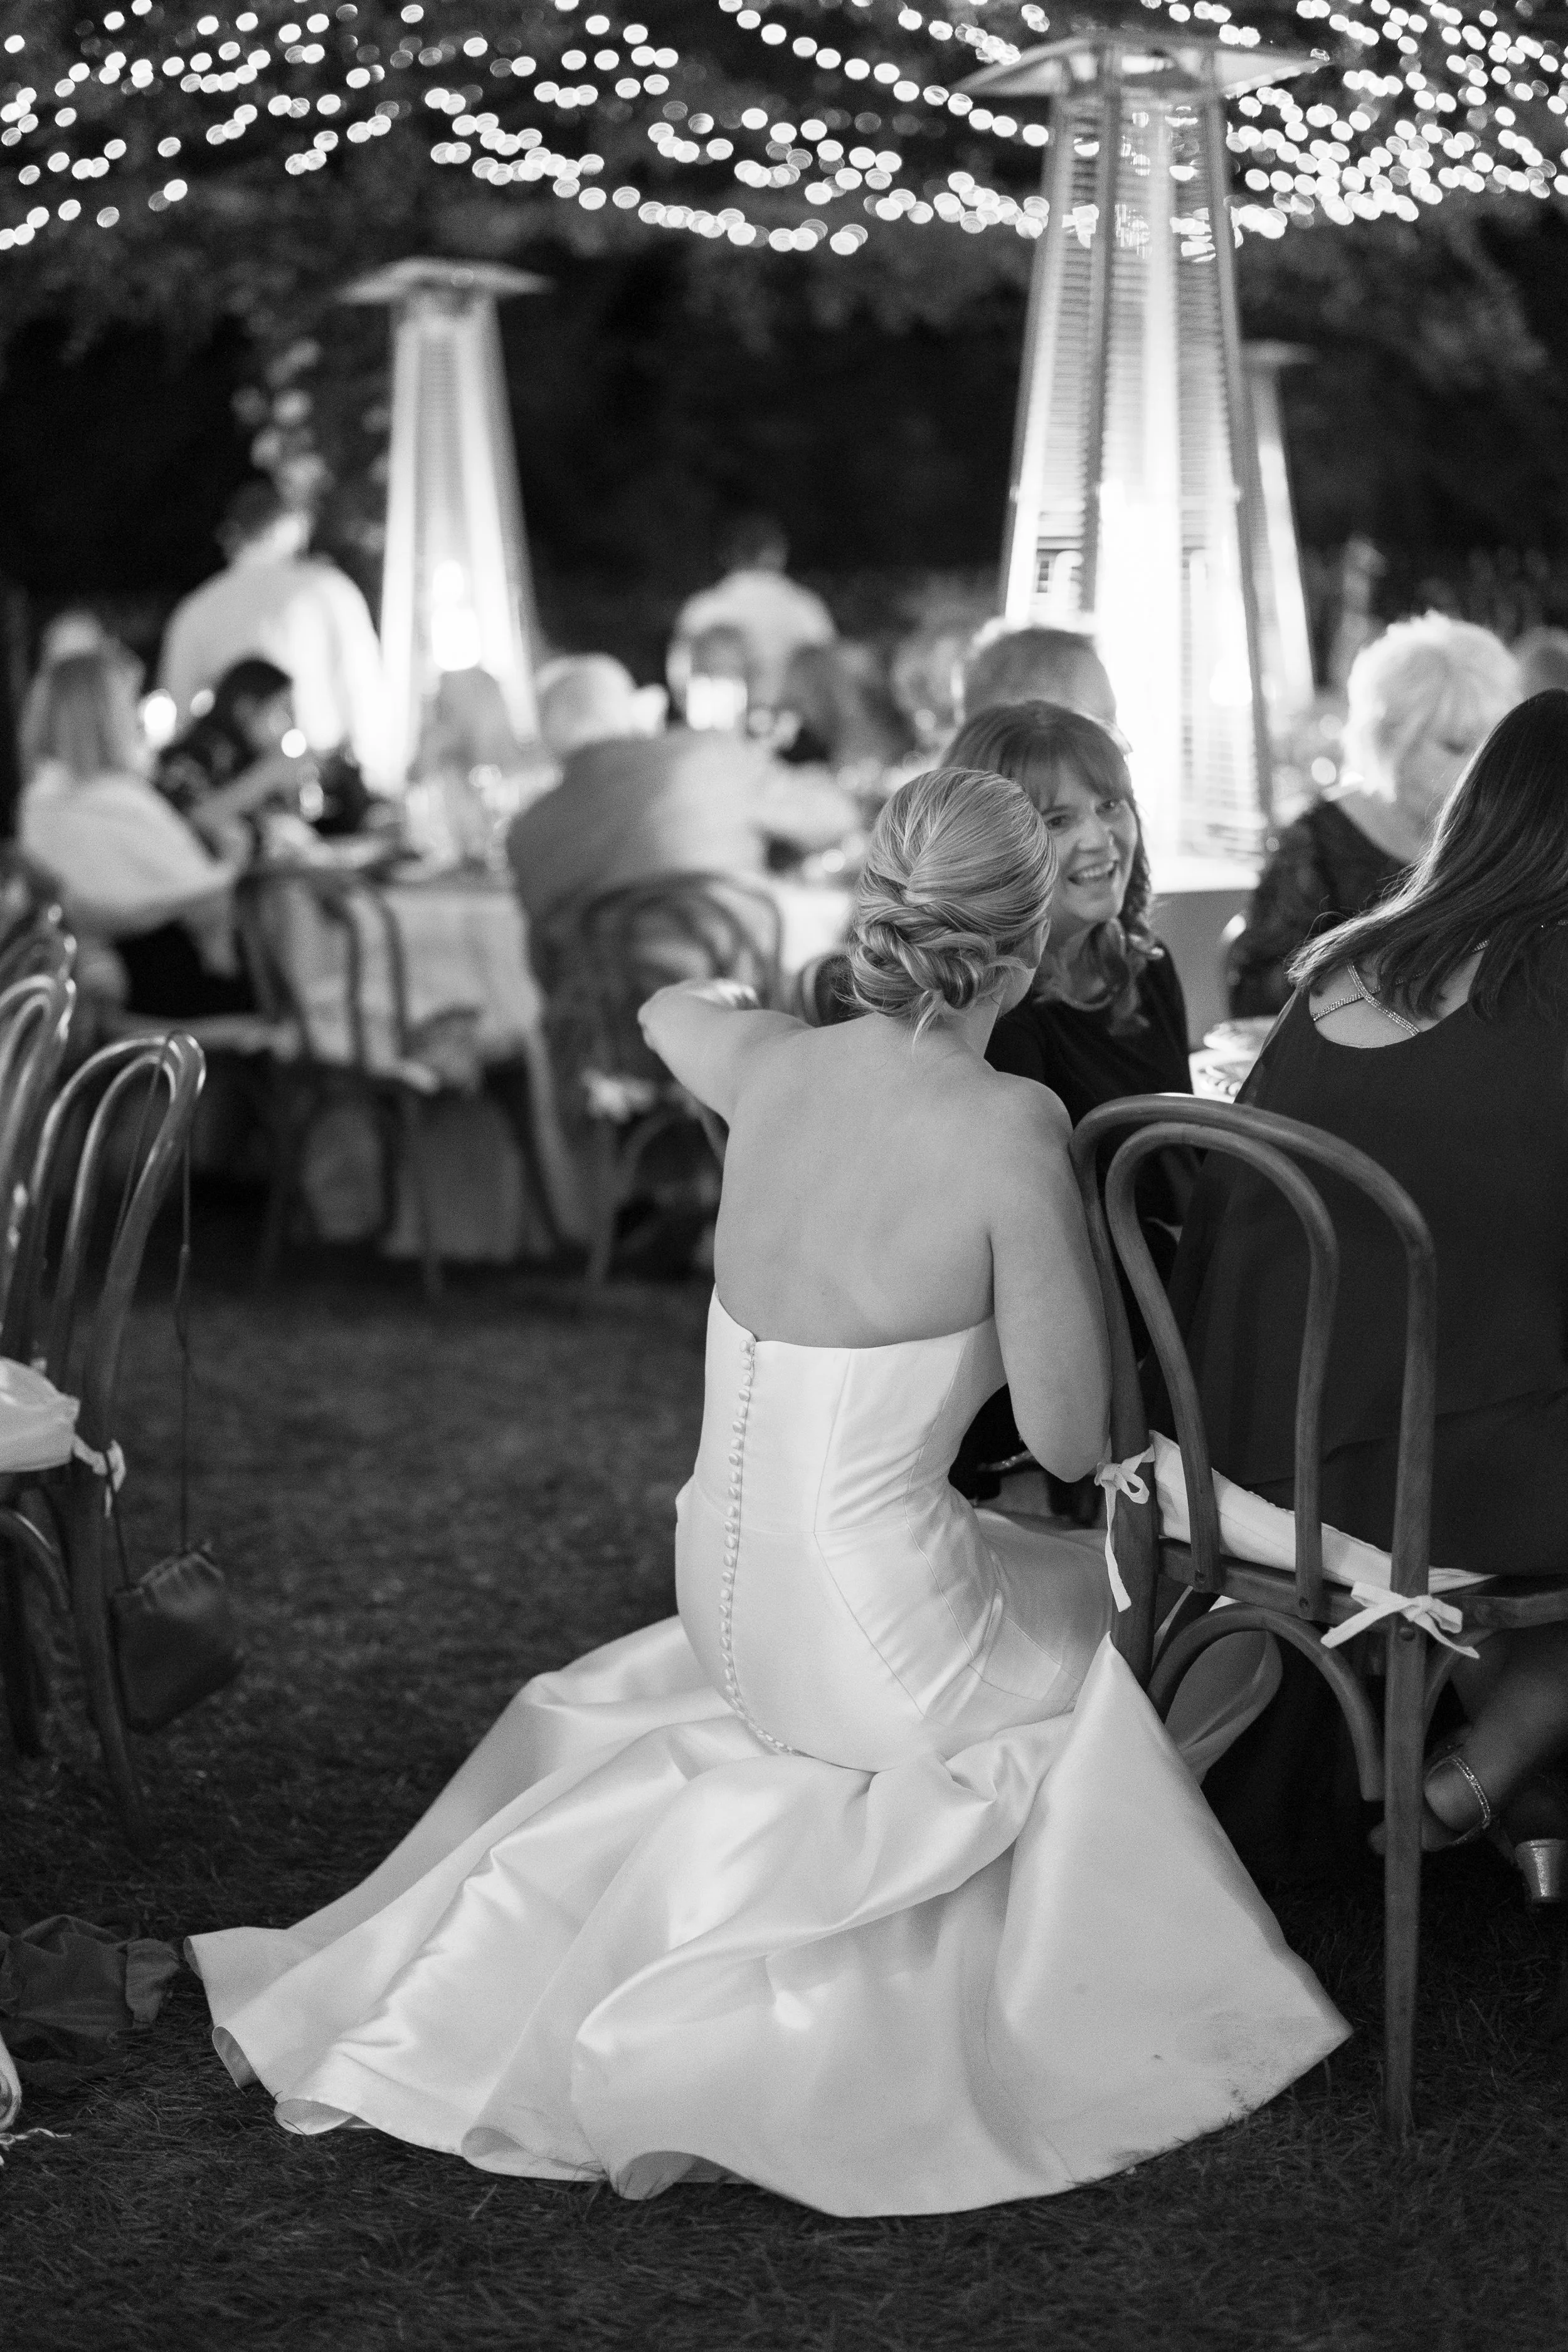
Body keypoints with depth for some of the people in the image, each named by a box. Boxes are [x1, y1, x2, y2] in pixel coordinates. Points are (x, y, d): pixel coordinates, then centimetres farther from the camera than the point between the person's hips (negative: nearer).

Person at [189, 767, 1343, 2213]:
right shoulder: (1009, 1125, -21)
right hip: (879, 1648, -7)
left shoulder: (774, 1065, -2)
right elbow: (1069, 1438, -15)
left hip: (730, 1605, 7)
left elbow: (669, 1008, 23)